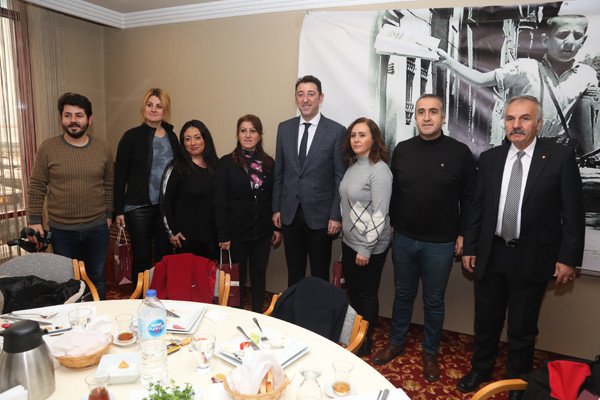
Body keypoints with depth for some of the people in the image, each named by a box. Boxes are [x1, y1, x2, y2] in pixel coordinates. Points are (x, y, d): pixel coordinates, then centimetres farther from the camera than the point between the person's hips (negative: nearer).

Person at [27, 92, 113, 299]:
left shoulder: (102, 148, 2)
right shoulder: (48, 148, -3)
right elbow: (36, 186, 0)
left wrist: (109, 214, 7)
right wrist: (34, 220, -3)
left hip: (97, 228, 1)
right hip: (61, 230, -1)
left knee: (97, 278, 13)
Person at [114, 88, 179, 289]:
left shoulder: (172, 136, 8)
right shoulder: (132, 136, -3)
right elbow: (120, 176, -3)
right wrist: (119, 210, -6)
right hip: (139, 207, -3)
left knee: (165, 255, 10)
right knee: (142, 256, 4)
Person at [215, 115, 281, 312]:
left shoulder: (268, 163, 5)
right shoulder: (226, 163, -4)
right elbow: (220, 203, -6)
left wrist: (277, 227, 5)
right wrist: (223, 235, -10)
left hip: (263, 232, 3)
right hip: (237, 232, -3)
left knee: (259, 274, 14)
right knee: (238, 276, 10)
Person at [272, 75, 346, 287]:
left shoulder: (337, 131, -7)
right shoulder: (284, 128, 5)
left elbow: (340, 177, -6)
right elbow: (279, 171, 9)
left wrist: (336, 216, -9)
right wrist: (276, 208, 7)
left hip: (320, 215, -3)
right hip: (290, 213, 3)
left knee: (320, 274, 11)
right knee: (294, 272, 16)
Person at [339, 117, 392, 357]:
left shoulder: (379, 170, -18)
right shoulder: (352, 165, 7)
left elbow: (380, 214, -20)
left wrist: (366, 249, -19)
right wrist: (344, 234, 14)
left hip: (369, 247, -8)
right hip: (349, 241, 8)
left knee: (366, 294, 8)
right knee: (353, 290, 19)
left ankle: (365, 342, 27)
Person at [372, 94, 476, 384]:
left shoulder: (460, 152, -6)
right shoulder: (402, 150, 2)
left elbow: (469, 198, -2)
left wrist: (462, 234, -3)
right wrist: (390, 225, 7)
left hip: (441, 244, -2)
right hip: (403, 239, 2)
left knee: (434, 302, 13)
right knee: (403, 294, 17)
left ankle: (430, 353, 32)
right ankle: (396, 343, 36)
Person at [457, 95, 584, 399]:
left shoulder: (560, 157, -7)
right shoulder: (489, 158, 3)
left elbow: (573, 212, -6)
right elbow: (477, 206, 6)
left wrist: (568, 258, -9)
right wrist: (469, 247, 5)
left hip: (532, 258, -3)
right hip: (491, 255, 3)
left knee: (522, 328, 14)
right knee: (486, 321, 18)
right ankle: (480, 371, 41)